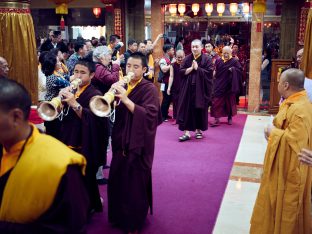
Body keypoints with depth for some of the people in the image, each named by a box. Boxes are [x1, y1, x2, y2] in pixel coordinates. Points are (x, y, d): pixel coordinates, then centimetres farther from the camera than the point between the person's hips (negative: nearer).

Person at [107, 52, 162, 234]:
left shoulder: (149, 89, -12)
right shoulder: (123, 85, 9)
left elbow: (150, 115, -26)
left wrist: (126, 99, -32)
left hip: (138, 145, -6)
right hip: (121, 142, 7)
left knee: (135, 186, 4)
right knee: (117, 182, 15)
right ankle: (119, 217, 36)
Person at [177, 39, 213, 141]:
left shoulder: (206, 59, -3)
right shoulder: (187, 59, 6)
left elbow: (209, 72, -12)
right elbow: (181, 72, 0)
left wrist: (197, 68, -14)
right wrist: (191, 68, -13)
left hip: (201, 89, -2)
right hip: (188, 89, 2)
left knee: (199, 110, 7)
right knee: (187, 110, -3)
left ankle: (198, 130, 23)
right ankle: (187, 132, -2)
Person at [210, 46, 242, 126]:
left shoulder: (234, 61, -4)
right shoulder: (218, 61, 3)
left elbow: (240, 70, -6)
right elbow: (215, 71, 8)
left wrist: (233, 69, -22)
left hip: (229, 86, -1)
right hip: (219, 86, 2)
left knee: (230, 102, 10)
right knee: (217, 102, -3)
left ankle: (230, 117, 27)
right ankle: (216, 119, 0)